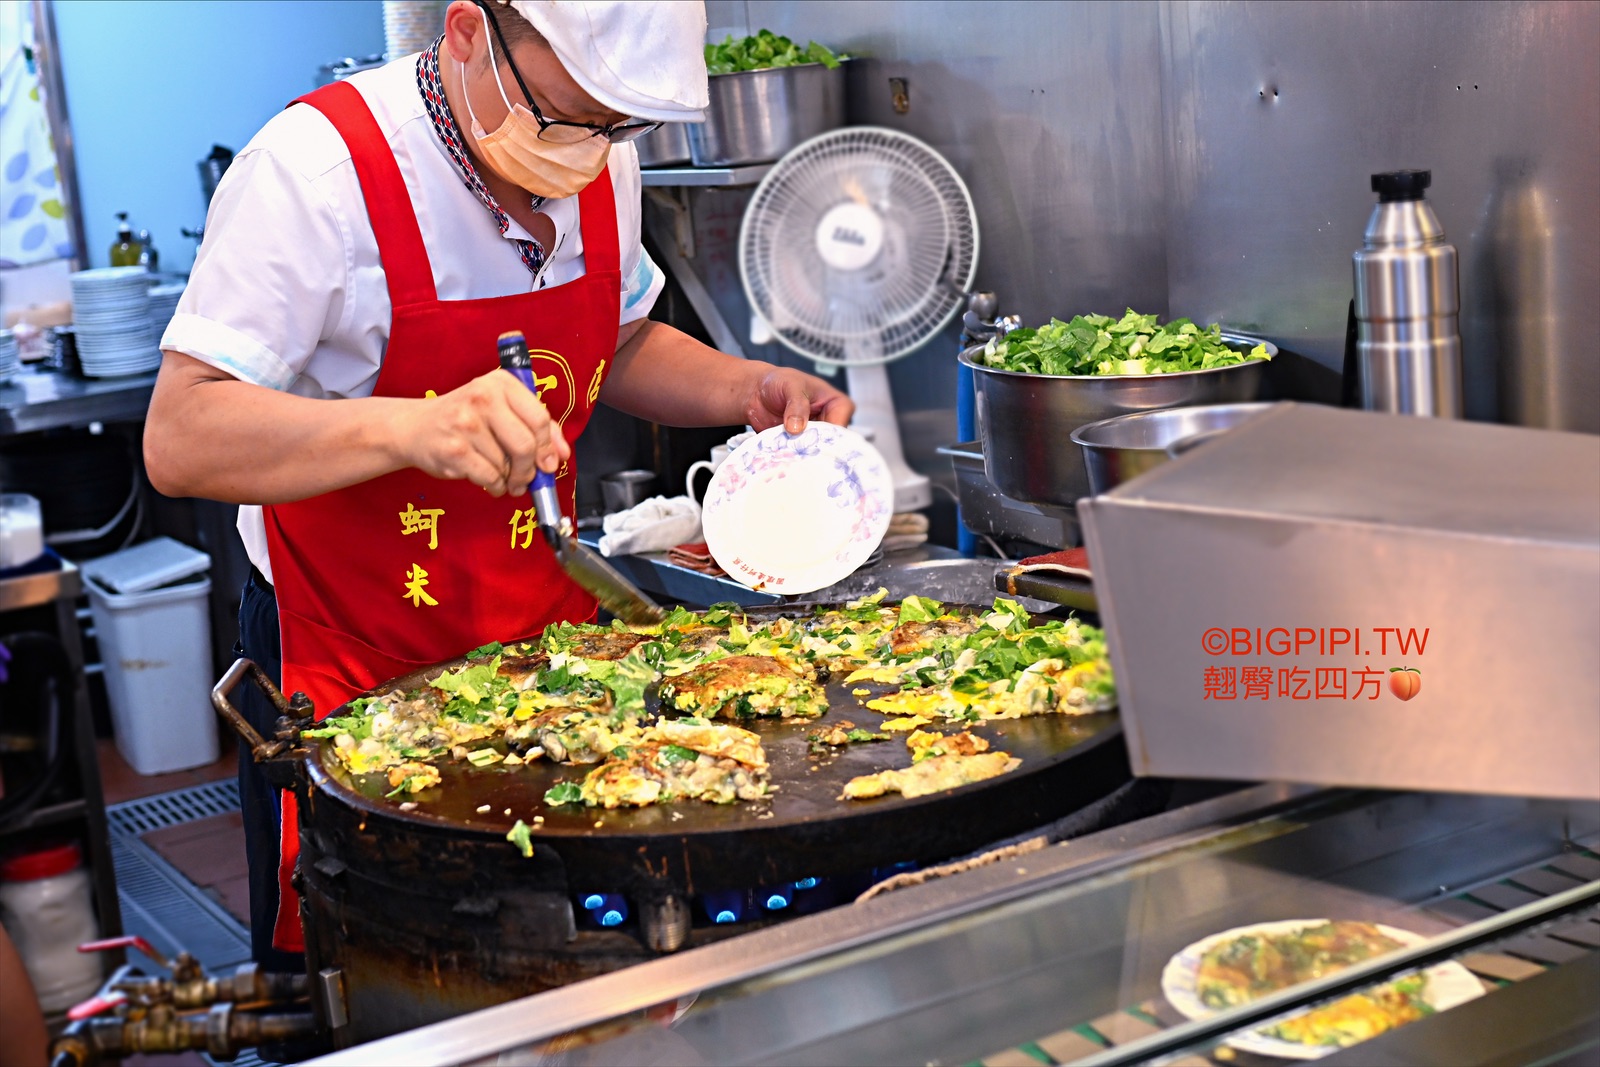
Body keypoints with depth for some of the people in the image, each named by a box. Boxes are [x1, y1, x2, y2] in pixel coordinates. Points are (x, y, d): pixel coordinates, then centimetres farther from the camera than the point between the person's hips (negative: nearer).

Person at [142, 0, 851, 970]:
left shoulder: (599, 161, -2)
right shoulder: (315, 169, -22)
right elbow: (181, 439, -26)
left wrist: (744, 390, -3)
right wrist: (408, 426, -41)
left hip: (552, 638, 6)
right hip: (355, 684, -5)